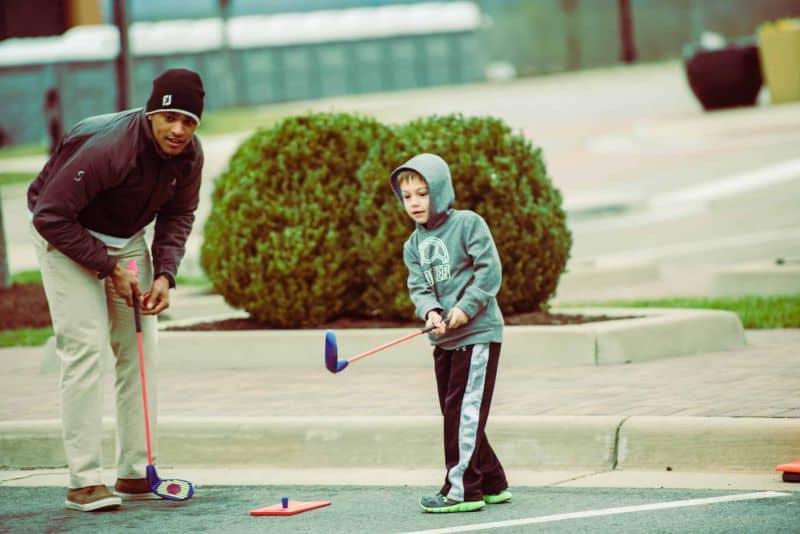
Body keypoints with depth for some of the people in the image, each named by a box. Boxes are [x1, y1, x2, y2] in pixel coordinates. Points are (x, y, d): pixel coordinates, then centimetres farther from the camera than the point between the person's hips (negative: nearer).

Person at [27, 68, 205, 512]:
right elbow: (50, 217, -30)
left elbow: (178, 215, 4)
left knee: (140, 351, 4)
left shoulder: (189, 155, -12)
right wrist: (109, 267, -26)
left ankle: (135, 474, 11)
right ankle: (84, 482, -14)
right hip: (67, 239, -7)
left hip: (127, 241, 7)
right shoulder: (106, 149, -35)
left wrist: (164, 274, -12)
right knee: (86, 350, -16)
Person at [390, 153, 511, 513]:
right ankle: (492, 484, 21)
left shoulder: (468, 224, -8)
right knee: (454, 412, 10)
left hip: (478, 332, -8)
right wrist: (430, 311, -18)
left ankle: (462, 490, -9)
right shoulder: (414, 245, 11)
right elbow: (418, 285, 3)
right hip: (444, 339, 8)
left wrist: (466, 308, -20)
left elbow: (490, 270, -13)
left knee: (464, 410, -11)